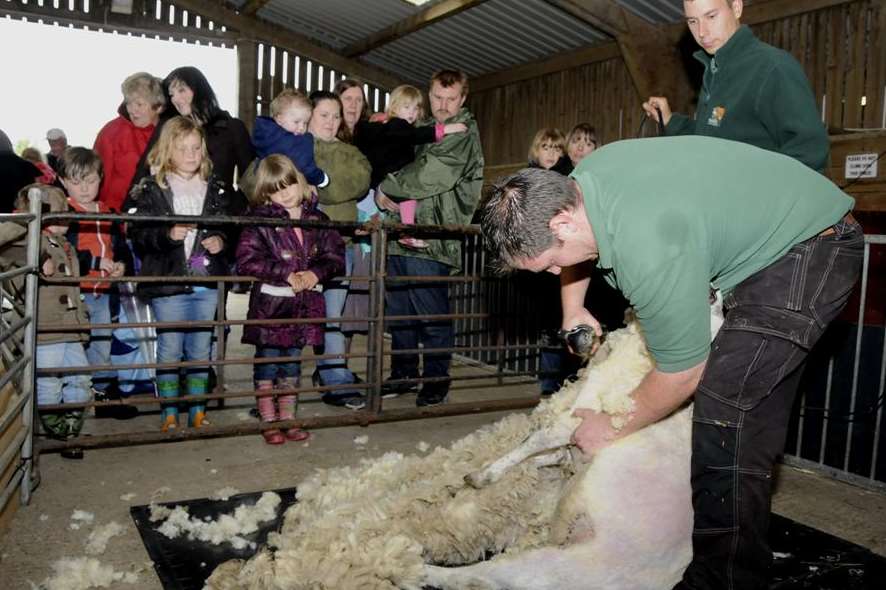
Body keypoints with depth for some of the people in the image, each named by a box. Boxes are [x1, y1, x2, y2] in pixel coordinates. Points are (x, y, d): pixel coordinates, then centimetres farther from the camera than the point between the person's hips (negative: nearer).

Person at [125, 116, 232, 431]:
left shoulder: (215, 188, 8)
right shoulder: (150, 189, -1)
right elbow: (138, 234, -6)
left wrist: (220, 240, -3)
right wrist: (168, 235, -22)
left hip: (207, 283, 3)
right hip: (167, 282, -3)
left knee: (200, 350, 11)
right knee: (169, 349, 5)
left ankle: (198, 412, 24)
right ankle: (169, 414, 18)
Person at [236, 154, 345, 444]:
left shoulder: (317, 219, 4)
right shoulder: (261, 219, -7)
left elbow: (335, 255, 4)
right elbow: (247, 258, -16)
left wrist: (315, 273, -15)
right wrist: (287, 274, -19)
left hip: (303, 303, 4)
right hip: (270, 303, -3)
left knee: (293, 361, 14)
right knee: (267, 361, 5)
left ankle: (288, 417, 27)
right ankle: (269, 420, 18)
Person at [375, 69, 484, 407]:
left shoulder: (464, 134, -2)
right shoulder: (422, 130, 21)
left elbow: (429, 174, -13)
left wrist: (387, 188, -4)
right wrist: (386, 194, 5)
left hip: (431, 237, -7)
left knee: (432, 313, -3)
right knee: (398, 311, 11)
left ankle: (437, 379, 10)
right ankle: (403, 375, 23)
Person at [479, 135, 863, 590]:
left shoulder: (647, 247, -37)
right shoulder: (578, 182, -10)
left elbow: (682, 374, -25)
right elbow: (569, 247, 16)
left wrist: (613, 430, -11)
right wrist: (572, 308, 8)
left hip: (813, 246, -9)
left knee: (725, 407, -18)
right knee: (749, 414, 13)